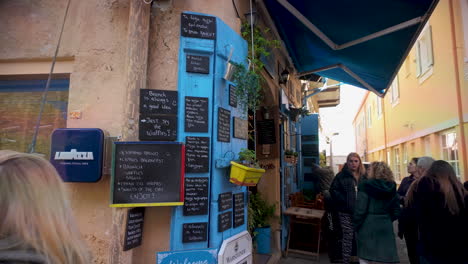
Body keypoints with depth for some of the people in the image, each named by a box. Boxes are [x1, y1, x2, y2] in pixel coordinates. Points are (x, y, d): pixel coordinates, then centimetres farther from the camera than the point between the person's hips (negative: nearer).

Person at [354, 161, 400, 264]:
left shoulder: (366, 186, -11)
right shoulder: (391, 187, 5)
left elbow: (360, 210, -14)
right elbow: (396, 211, 8)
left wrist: (356, 225, -3)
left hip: (367, 228, -5)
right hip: (386, 228, 5)